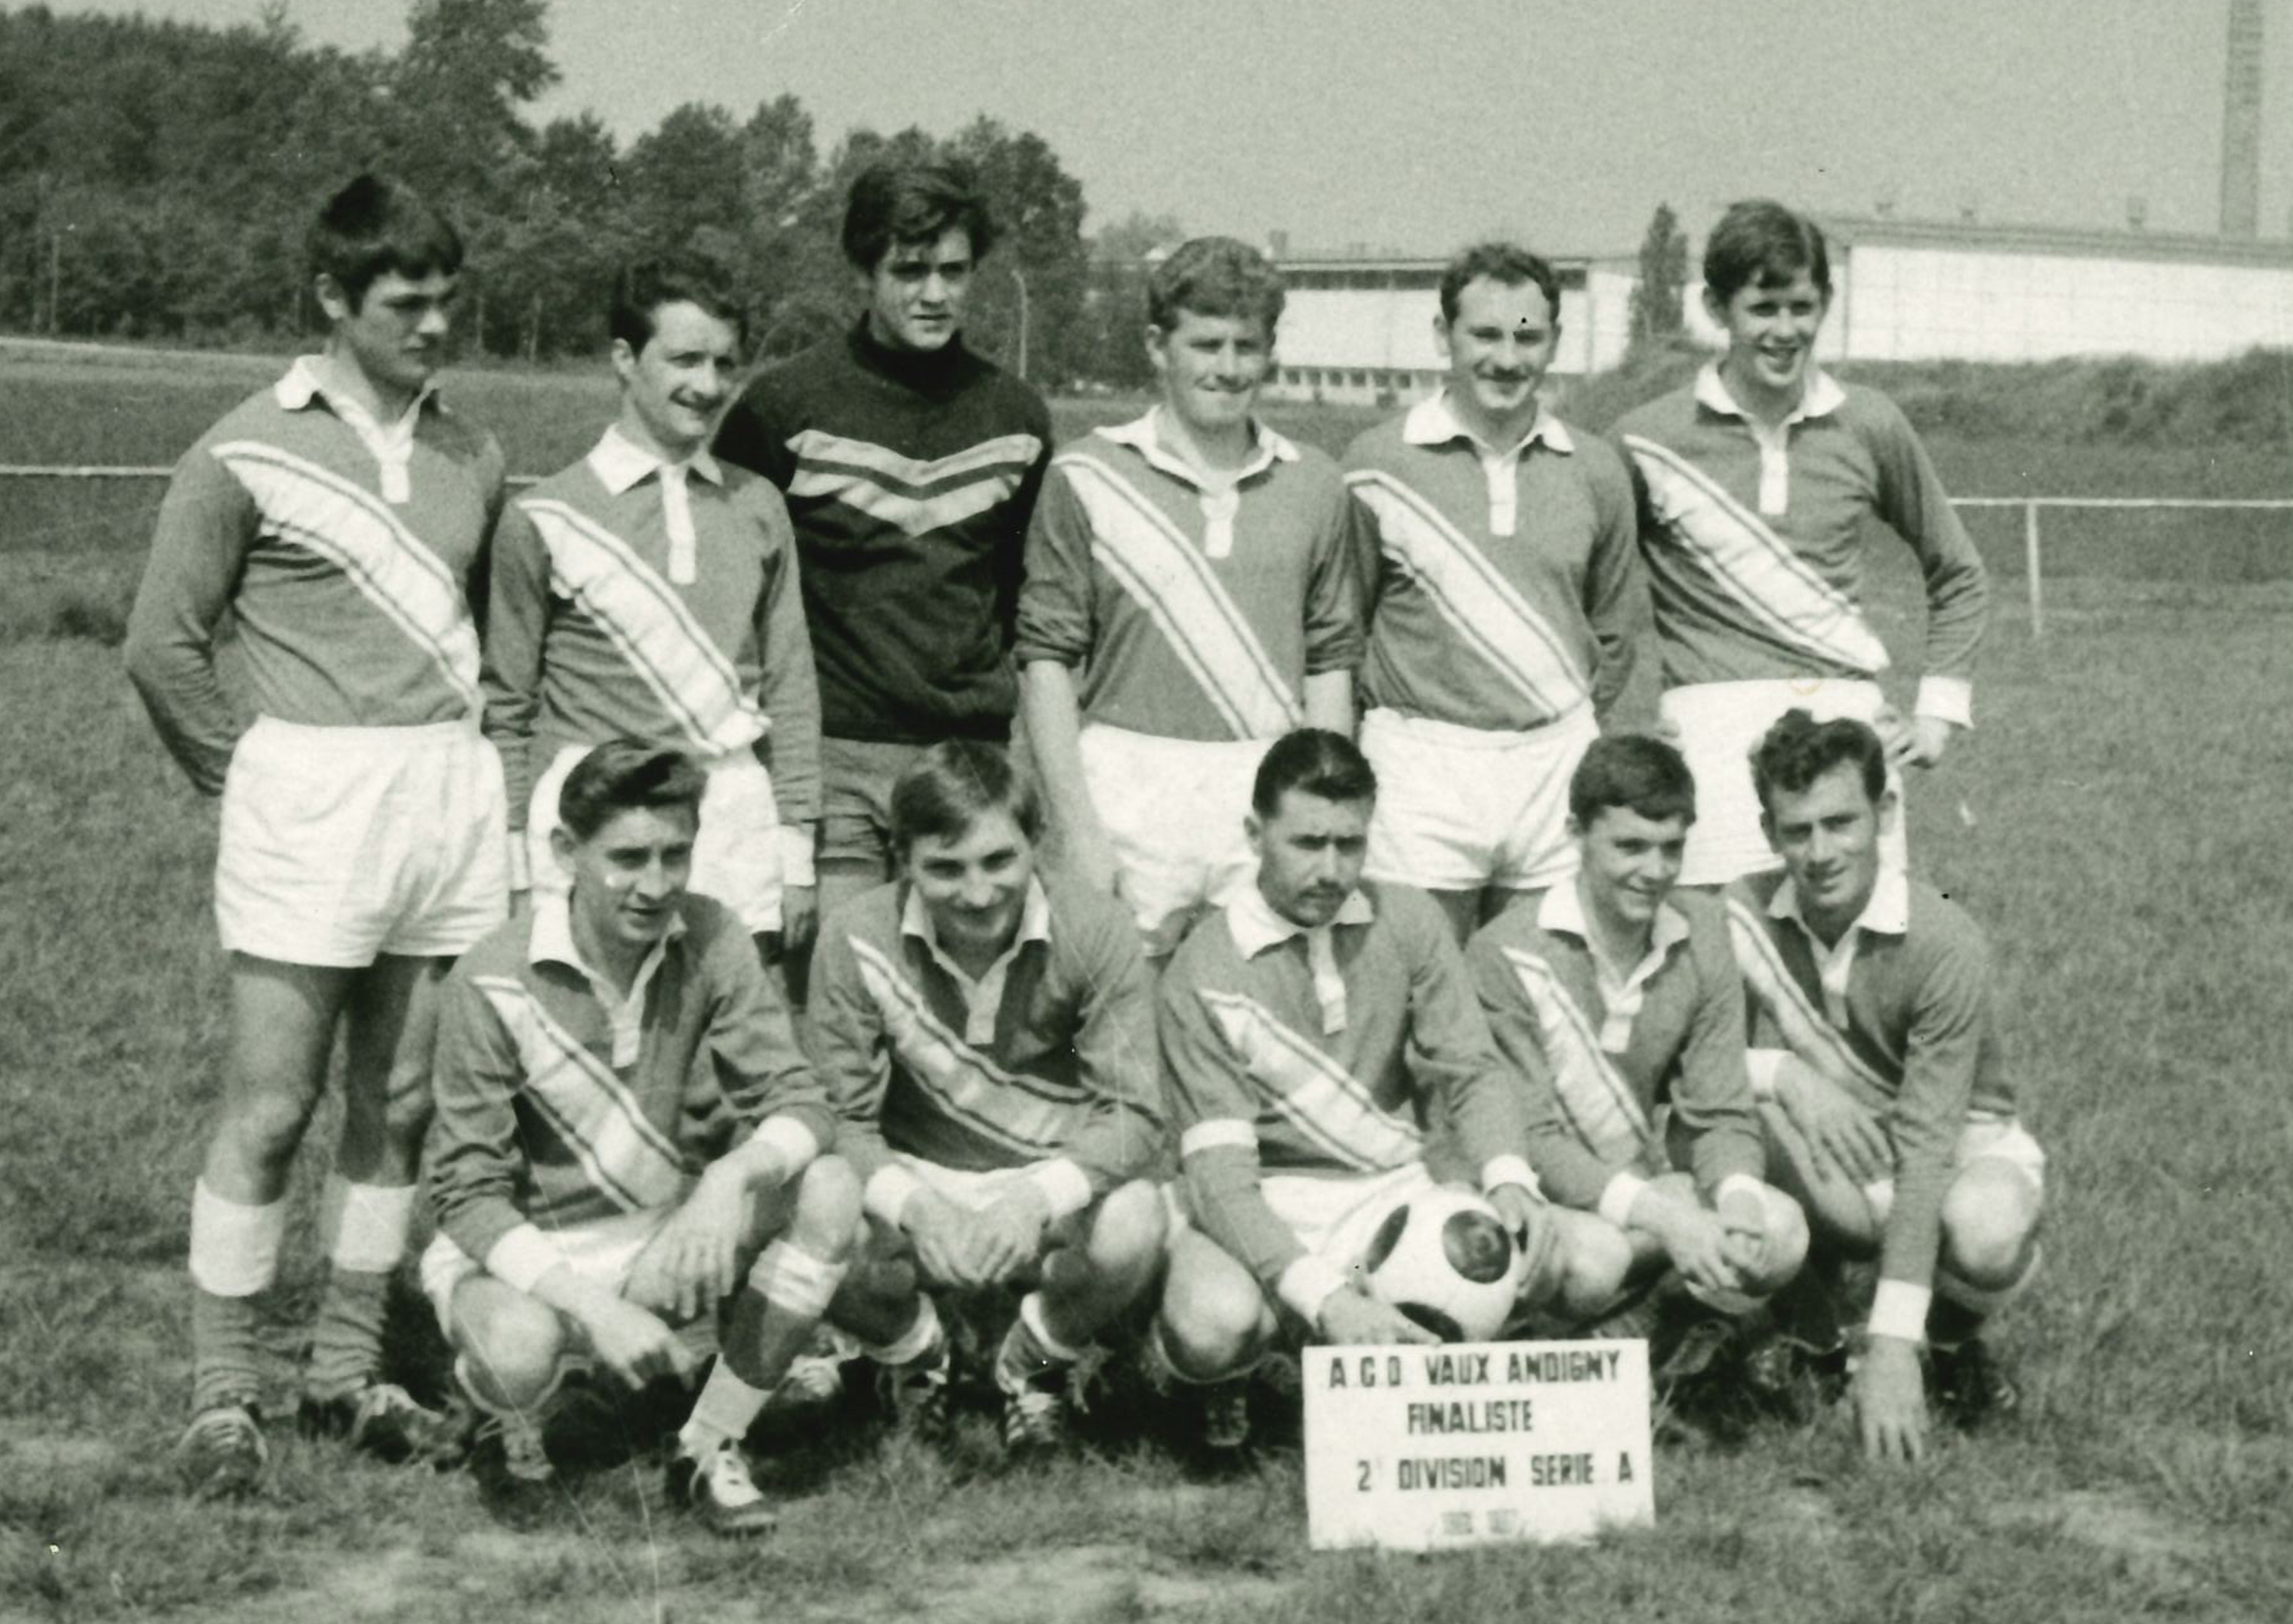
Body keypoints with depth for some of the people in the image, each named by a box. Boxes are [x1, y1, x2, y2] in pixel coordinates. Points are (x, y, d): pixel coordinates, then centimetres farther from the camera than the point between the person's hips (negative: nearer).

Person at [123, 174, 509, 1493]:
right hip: (311, 800, -5)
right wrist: (249, 774, 0)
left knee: (398, 1103, 10)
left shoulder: (472, 457, 11)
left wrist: (481, 757, 6)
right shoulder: (249, 454, -4)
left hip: (456, 794, 5)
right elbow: (164, 642, -1)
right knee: (271, 1108, -3)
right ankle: (224, 1394, 5)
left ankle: (349, 1372, 21)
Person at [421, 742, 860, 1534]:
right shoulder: (492, 984, -18)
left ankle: (709, 1450, -8)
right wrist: (592, 1307, -30)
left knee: (830, 1193, -23)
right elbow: (467, 1193, -17)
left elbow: (798, 1102, -12)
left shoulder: (710, 940, -8)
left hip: (679, 1236, 4)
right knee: (520, 1344, -38)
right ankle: (507, 1419, 3)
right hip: (533, 1253, -4)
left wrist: (735, 1175, -36)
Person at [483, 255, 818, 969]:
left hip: (734, 819, 3)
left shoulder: (757, 506, 11)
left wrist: (796, 854, 9)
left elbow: (790, 688, 13)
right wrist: (513, 870, 2)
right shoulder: (546, 517, 2)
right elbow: (506, 708, 5)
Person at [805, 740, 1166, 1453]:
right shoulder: (856, 941, -11)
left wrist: (1039, 1197, -33)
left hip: (1054, 1193, 0)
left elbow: (1135, 1116, -14)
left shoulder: (1095, 931, -12)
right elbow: (842, 1119, -9)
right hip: (920, 1186, 1)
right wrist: (912, 1205, -30)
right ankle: (914, 1357, 8)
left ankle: (1035, 1366, 4)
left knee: (1131, 1222, -35)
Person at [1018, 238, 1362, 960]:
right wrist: (1077, 828, -7)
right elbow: (1046, 659, 0)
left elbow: (1331, 665, 12)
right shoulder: (1087, 478, 2)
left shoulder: (1314, 487, 11)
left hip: (1273, 796, 2)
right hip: (1133, 786, -2)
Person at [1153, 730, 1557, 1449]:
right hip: (1265, 1207, -4)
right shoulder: (1204, 973, -10)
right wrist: (1322, 1295, -33)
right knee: (1216, 1324, -36)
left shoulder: (1407, 923, 4)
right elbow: (1218, 1169, -17)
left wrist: (1509, 1175, -24)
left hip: (1398, 1184, 4)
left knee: (1535, 1259, -26)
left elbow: (1472, 1068, 1)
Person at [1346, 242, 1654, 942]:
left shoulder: (1595, 470, 8)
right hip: (1422, 761, -3)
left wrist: (1578, 738, 11)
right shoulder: (1379, 462, -2)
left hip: (1556, 762, 3)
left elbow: (1618, 628, 16)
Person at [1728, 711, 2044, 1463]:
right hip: (1838, 1168, 2)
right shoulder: (1744, 915, -12)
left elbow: (1925, 1147, -30)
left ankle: (1954, 1331, 0)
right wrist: (1782, 1074, -34)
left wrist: (1892, 1345, -35)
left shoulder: (1944, 942, -25)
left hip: (1967, 1145, -2)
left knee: (1983, 1230, -39)